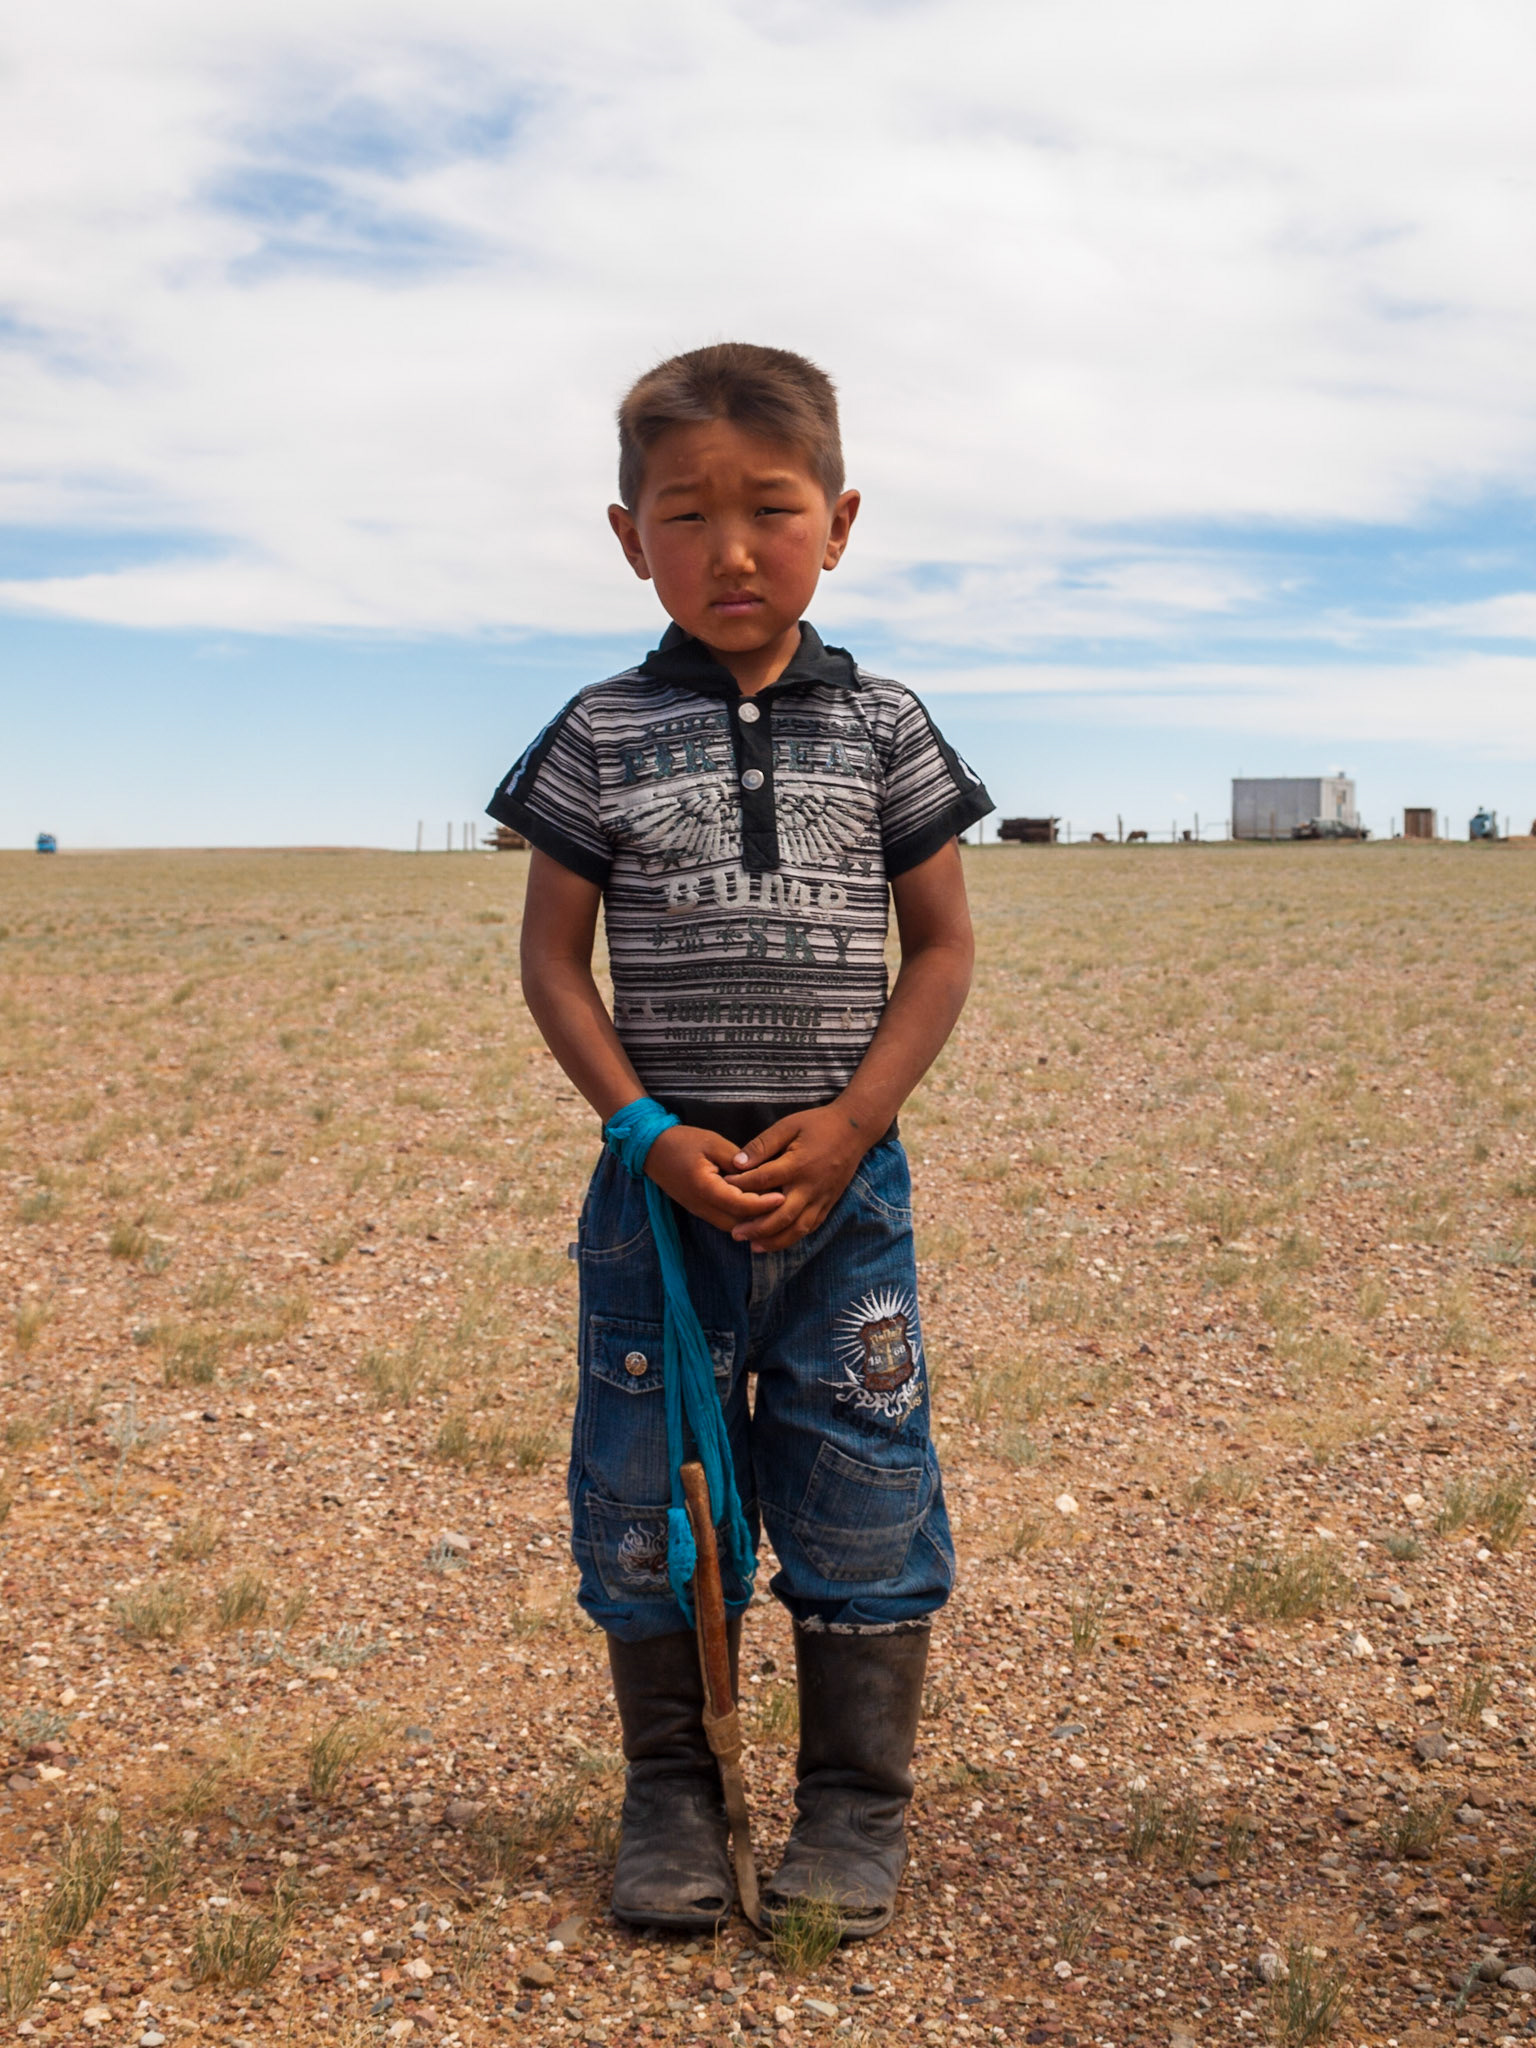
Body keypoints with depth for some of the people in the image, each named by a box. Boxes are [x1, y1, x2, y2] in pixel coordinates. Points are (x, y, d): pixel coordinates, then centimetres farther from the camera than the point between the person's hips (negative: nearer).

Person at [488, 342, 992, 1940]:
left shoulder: (883, 728, 3)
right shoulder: (603, 737, 1)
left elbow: (943, 947, 4)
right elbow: (554, 961, 1)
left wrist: (851, 1121, -9)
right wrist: (651, 1134, -11)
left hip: (844, 1180, 0)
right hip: (661, 1176, 0)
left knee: (860, 1492, 6)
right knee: (648, 1491, 8)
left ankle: (854, 1806, 23)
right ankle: (669, 1795, 26)